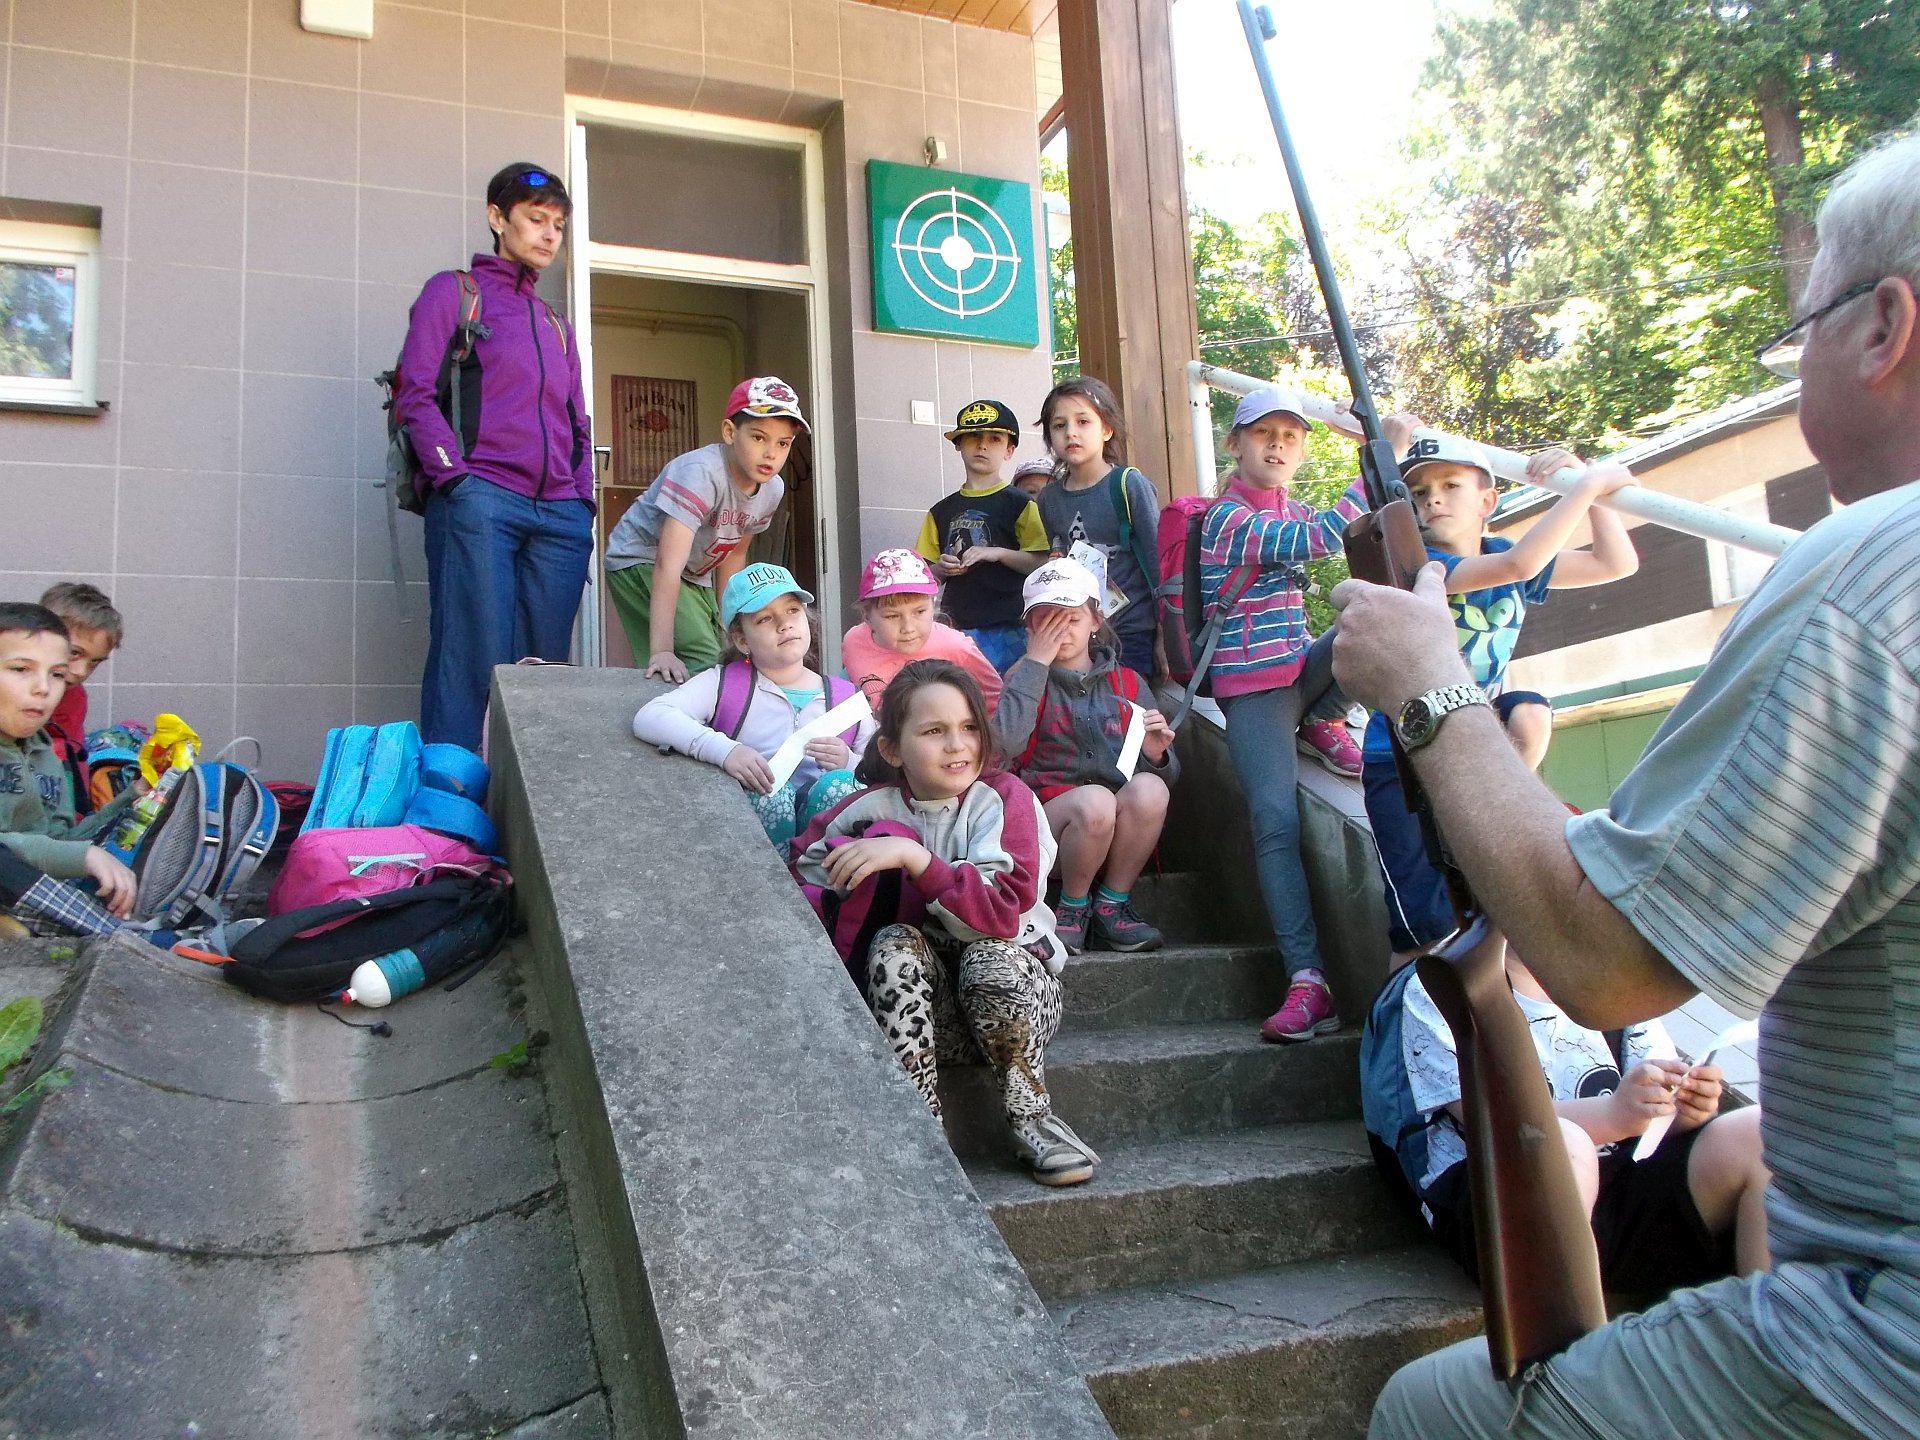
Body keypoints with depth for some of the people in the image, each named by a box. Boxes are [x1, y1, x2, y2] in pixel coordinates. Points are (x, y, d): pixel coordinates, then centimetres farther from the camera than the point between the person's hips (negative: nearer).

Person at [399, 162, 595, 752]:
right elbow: (414, 394, -1)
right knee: (473, 660, -11)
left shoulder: (556, 324, 27)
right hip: (480, 501, -5)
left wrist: (583, 495, 9)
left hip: (561, 514, 5)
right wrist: (455, 478, -13)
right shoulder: (453, 290, 10)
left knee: (544, 668, 1)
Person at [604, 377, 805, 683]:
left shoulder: (772, 489, -8)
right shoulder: (701, 472, -32)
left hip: (695, 576, 8)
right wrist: (661, 651, -46)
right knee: (702, 664, -22)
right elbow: (668, 565, -39)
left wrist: (727, 622, 7)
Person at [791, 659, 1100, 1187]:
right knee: (895, 943, -27)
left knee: (992, 955, -33)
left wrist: (914, 856, -33)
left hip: (1016, 991, -2)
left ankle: (1032, 1118, -13)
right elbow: (799, 886, 2)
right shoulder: (869, 811, -3)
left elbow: (1004, 912, -25)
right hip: (921, 1009, 2)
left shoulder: (1004, 798, -12)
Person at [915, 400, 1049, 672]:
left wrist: (999, 553, -16)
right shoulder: (942, 511, 17)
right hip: (956, 628, 4)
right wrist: (940, 569, -1)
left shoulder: (1018, 504, 4)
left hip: (1006, 629, -4)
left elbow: (1043, 564, -3)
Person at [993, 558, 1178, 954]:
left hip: (1123, 838, 2)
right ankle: (1073, 907, -6)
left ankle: (1111, 904, -9)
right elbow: (1006, 745, -17)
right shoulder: (1024, 679, 6)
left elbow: (1167, 775, 10)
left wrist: (1156, 755, -14)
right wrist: (1035, 663, -10)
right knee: (1095, 800, -33)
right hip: (1048, 827, -2)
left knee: (1149, 787, -28)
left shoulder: (1128, 683, 12)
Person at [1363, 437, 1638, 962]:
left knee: (1529, 713, -27)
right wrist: (1587, 484, -28)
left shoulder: (1501, 554, 2)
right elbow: (1518, 565, -34)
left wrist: (1588, 488, -9)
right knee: (1426, 924, -19)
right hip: (1400, 758, -6)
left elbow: (1617, 563, 3)